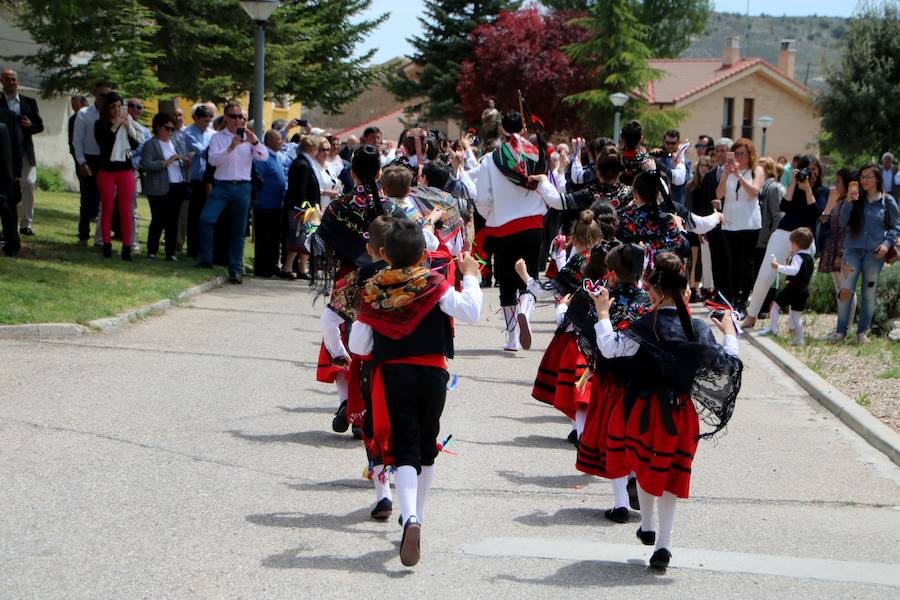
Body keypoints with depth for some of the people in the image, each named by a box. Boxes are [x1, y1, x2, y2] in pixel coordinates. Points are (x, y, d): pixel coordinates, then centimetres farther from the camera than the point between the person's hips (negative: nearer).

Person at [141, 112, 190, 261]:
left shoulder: (178, 141, 15)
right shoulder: (150, 145, -2)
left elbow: (186, 160, 20)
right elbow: (146, 165, -13)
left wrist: (186, 163, -3)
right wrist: (166, 162, -18)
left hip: (178, 187, 5)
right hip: (160, 189, -5)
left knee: (173, 221, 5)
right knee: (158, 221, -4)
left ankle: (170, 252, 9)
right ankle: (152, 251, 6)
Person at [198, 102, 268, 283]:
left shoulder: (248, 137, 9)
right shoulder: (218, 137, 6)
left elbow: (264, 156, -3)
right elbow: (213, 160, -9)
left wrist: (255, 141, -20)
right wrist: (230, 148, -22)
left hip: (242, 187, 1)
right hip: (222, 185, -1)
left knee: (238, 230, 5)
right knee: (206, 218, -20)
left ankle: (236, 269, 11)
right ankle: (206, 259, -8)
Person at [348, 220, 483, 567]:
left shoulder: (374, 291, -2)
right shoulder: (433, 286, -6)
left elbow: (357, 346, 0)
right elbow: (470, 311, -18)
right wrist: (470, 277, -3)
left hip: (392, 376, 0)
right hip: (432, 375, 1)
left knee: (405, 450, -6)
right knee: (427, 448, 19)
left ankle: (410, 519, -30)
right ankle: (416, 516, 30)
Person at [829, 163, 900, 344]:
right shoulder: (856, 198, 6)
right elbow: (843, 222, -2)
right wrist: (849, 202, -15)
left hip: (874, 254, -1)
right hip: (853, 250, 1)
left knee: (868, 294, 5)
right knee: (845, 291, -7)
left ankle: (862, 332, 15)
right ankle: (841, 331, 1)